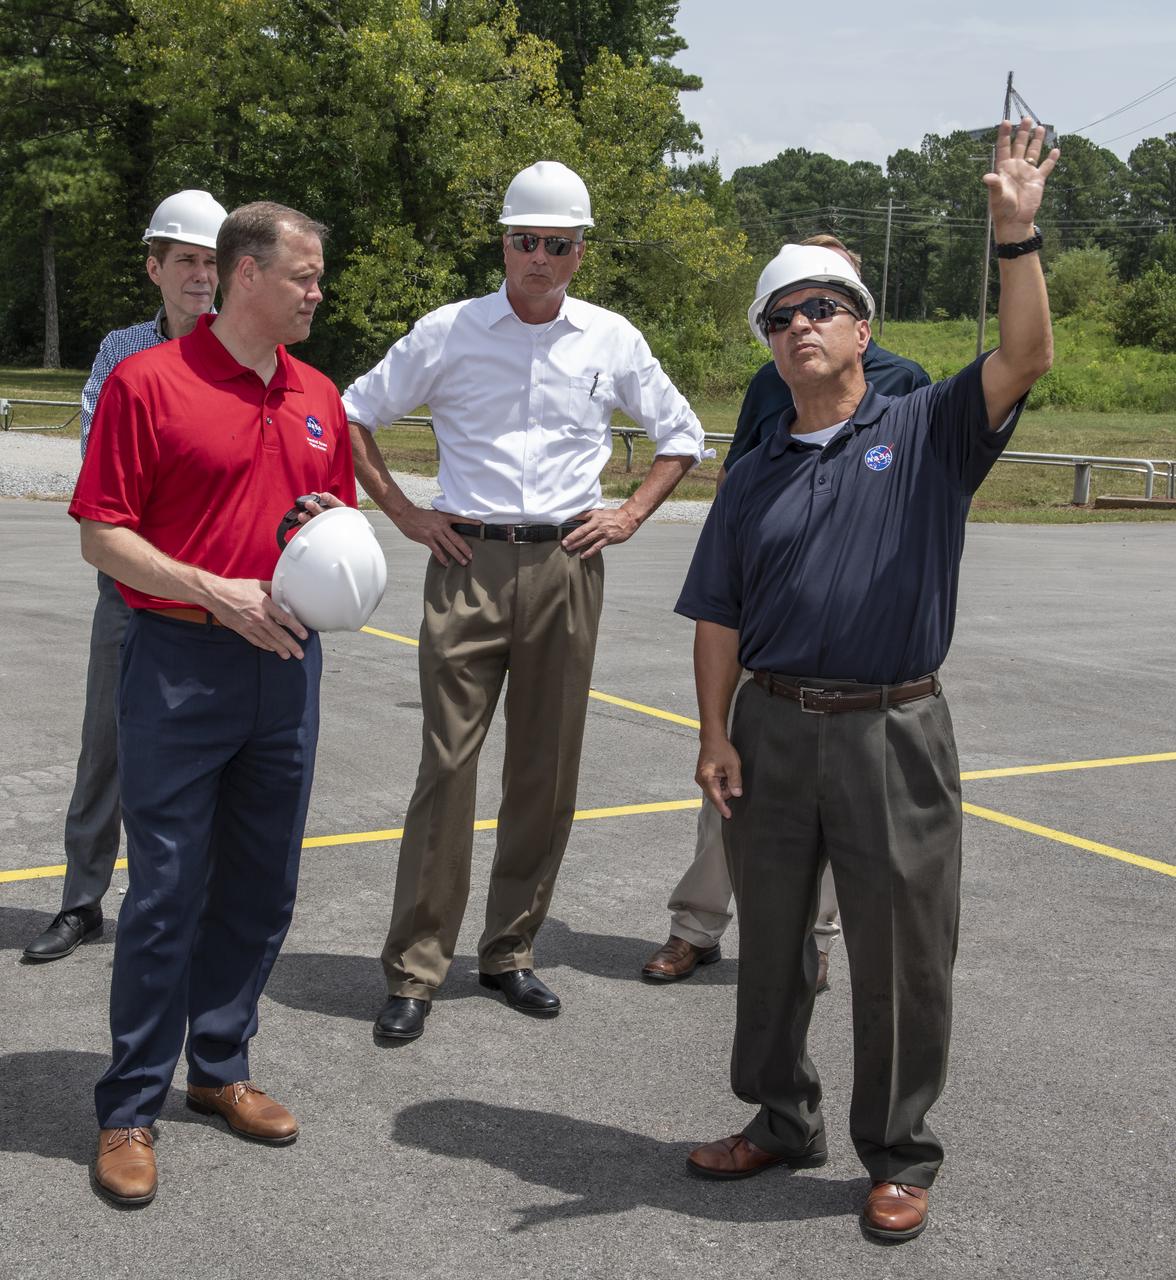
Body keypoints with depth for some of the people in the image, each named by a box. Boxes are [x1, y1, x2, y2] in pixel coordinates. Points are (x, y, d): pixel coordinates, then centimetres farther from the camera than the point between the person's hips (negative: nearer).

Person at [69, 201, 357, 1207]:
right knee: (167, 892, -1)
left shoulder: (320, 399, 11)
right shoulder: (148, 382, -7)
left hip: (288, 664, 6)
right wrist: (214, 592, -19)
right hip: (181, 666, -6)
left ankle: (220, 1069, 29)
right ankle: (130, 1110, 12)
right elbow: (102, 535, -9)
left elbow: (341, 512, 22)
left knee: (262, 888, 12)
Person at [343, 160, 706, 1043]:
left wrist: (631, 515, 7)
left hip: (567, 565, 2)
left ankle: (512, 952, 21)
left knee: (547, 769, 7)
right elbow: (355, 415, 10)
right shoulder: (449, 333, 2)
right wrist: (406, 515, 3)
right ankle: (415, 972, 2)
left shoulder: (612, 341, 7)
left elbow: (682, 436, 19)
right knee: (448, 764, -5)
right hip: (469, 563, -2)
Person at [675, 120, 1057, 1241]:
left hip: (894, 734, -3)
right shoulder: (755, 480, 11)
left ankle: (899, 1157, 21)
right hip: (772, 729, 4)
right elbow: (718, 618, 9)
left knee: (901, 957, 5)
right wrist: (714, 736, 0)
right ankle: (780, 1119, 31)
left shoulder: (925, 434, 2)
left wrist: (1016, 233, -22)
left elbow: (1024, 358, -13)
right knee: (769, 943, 13)